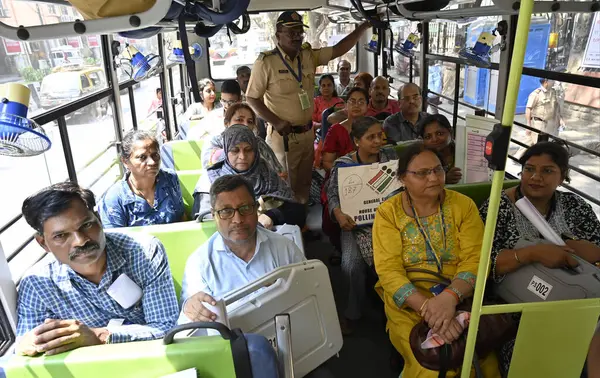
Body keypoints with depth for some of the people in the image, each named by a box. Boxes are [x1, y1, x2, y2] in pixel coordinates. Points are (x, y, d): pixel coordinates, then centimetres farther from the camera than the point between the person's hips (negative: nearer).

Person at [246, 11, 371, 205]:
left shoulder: (309, 55, 3)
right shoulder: (266, 62, -12)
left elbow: (338, 49, 2)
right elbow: (252, 98, -9)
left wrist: (364, 26, -8)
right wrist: (276, 121, -18)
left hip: (307, 133, 6)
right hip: (283, 136, -5)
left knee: (305, 184, 19)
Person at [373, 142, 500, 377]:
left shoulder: (464, 205, 0)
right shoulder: (388, 212, -4)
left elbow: (475, 260, -8)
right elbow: (389, 271, -12)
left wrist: (450, 296, -27)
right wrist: (427, 307, -27)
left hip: (461, 298, 2)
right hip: (409, 303, -1)